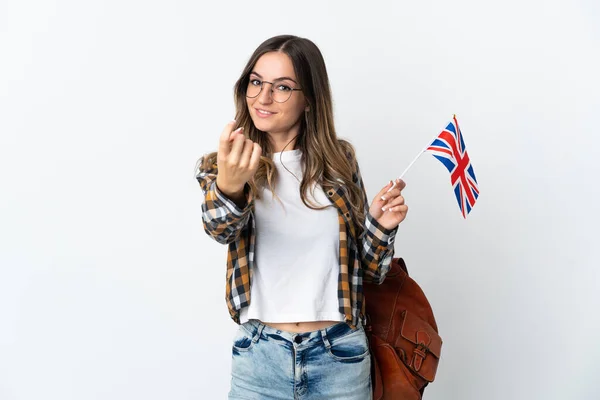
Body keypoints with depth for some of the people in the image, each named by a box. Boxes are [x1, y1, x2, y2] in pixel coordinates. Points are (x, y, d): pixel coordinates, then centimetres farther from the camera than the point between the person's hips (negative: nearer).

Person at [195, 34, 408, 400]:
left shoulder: (339, 158, 1)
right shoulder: (221, 166, -1)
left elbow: (367, 268, 7)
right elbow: (221, 229, -23)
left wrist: (380, 227, -11)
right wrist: (228, 188, -42)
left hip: (340, 355, 1)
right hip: (259, 356, -1)